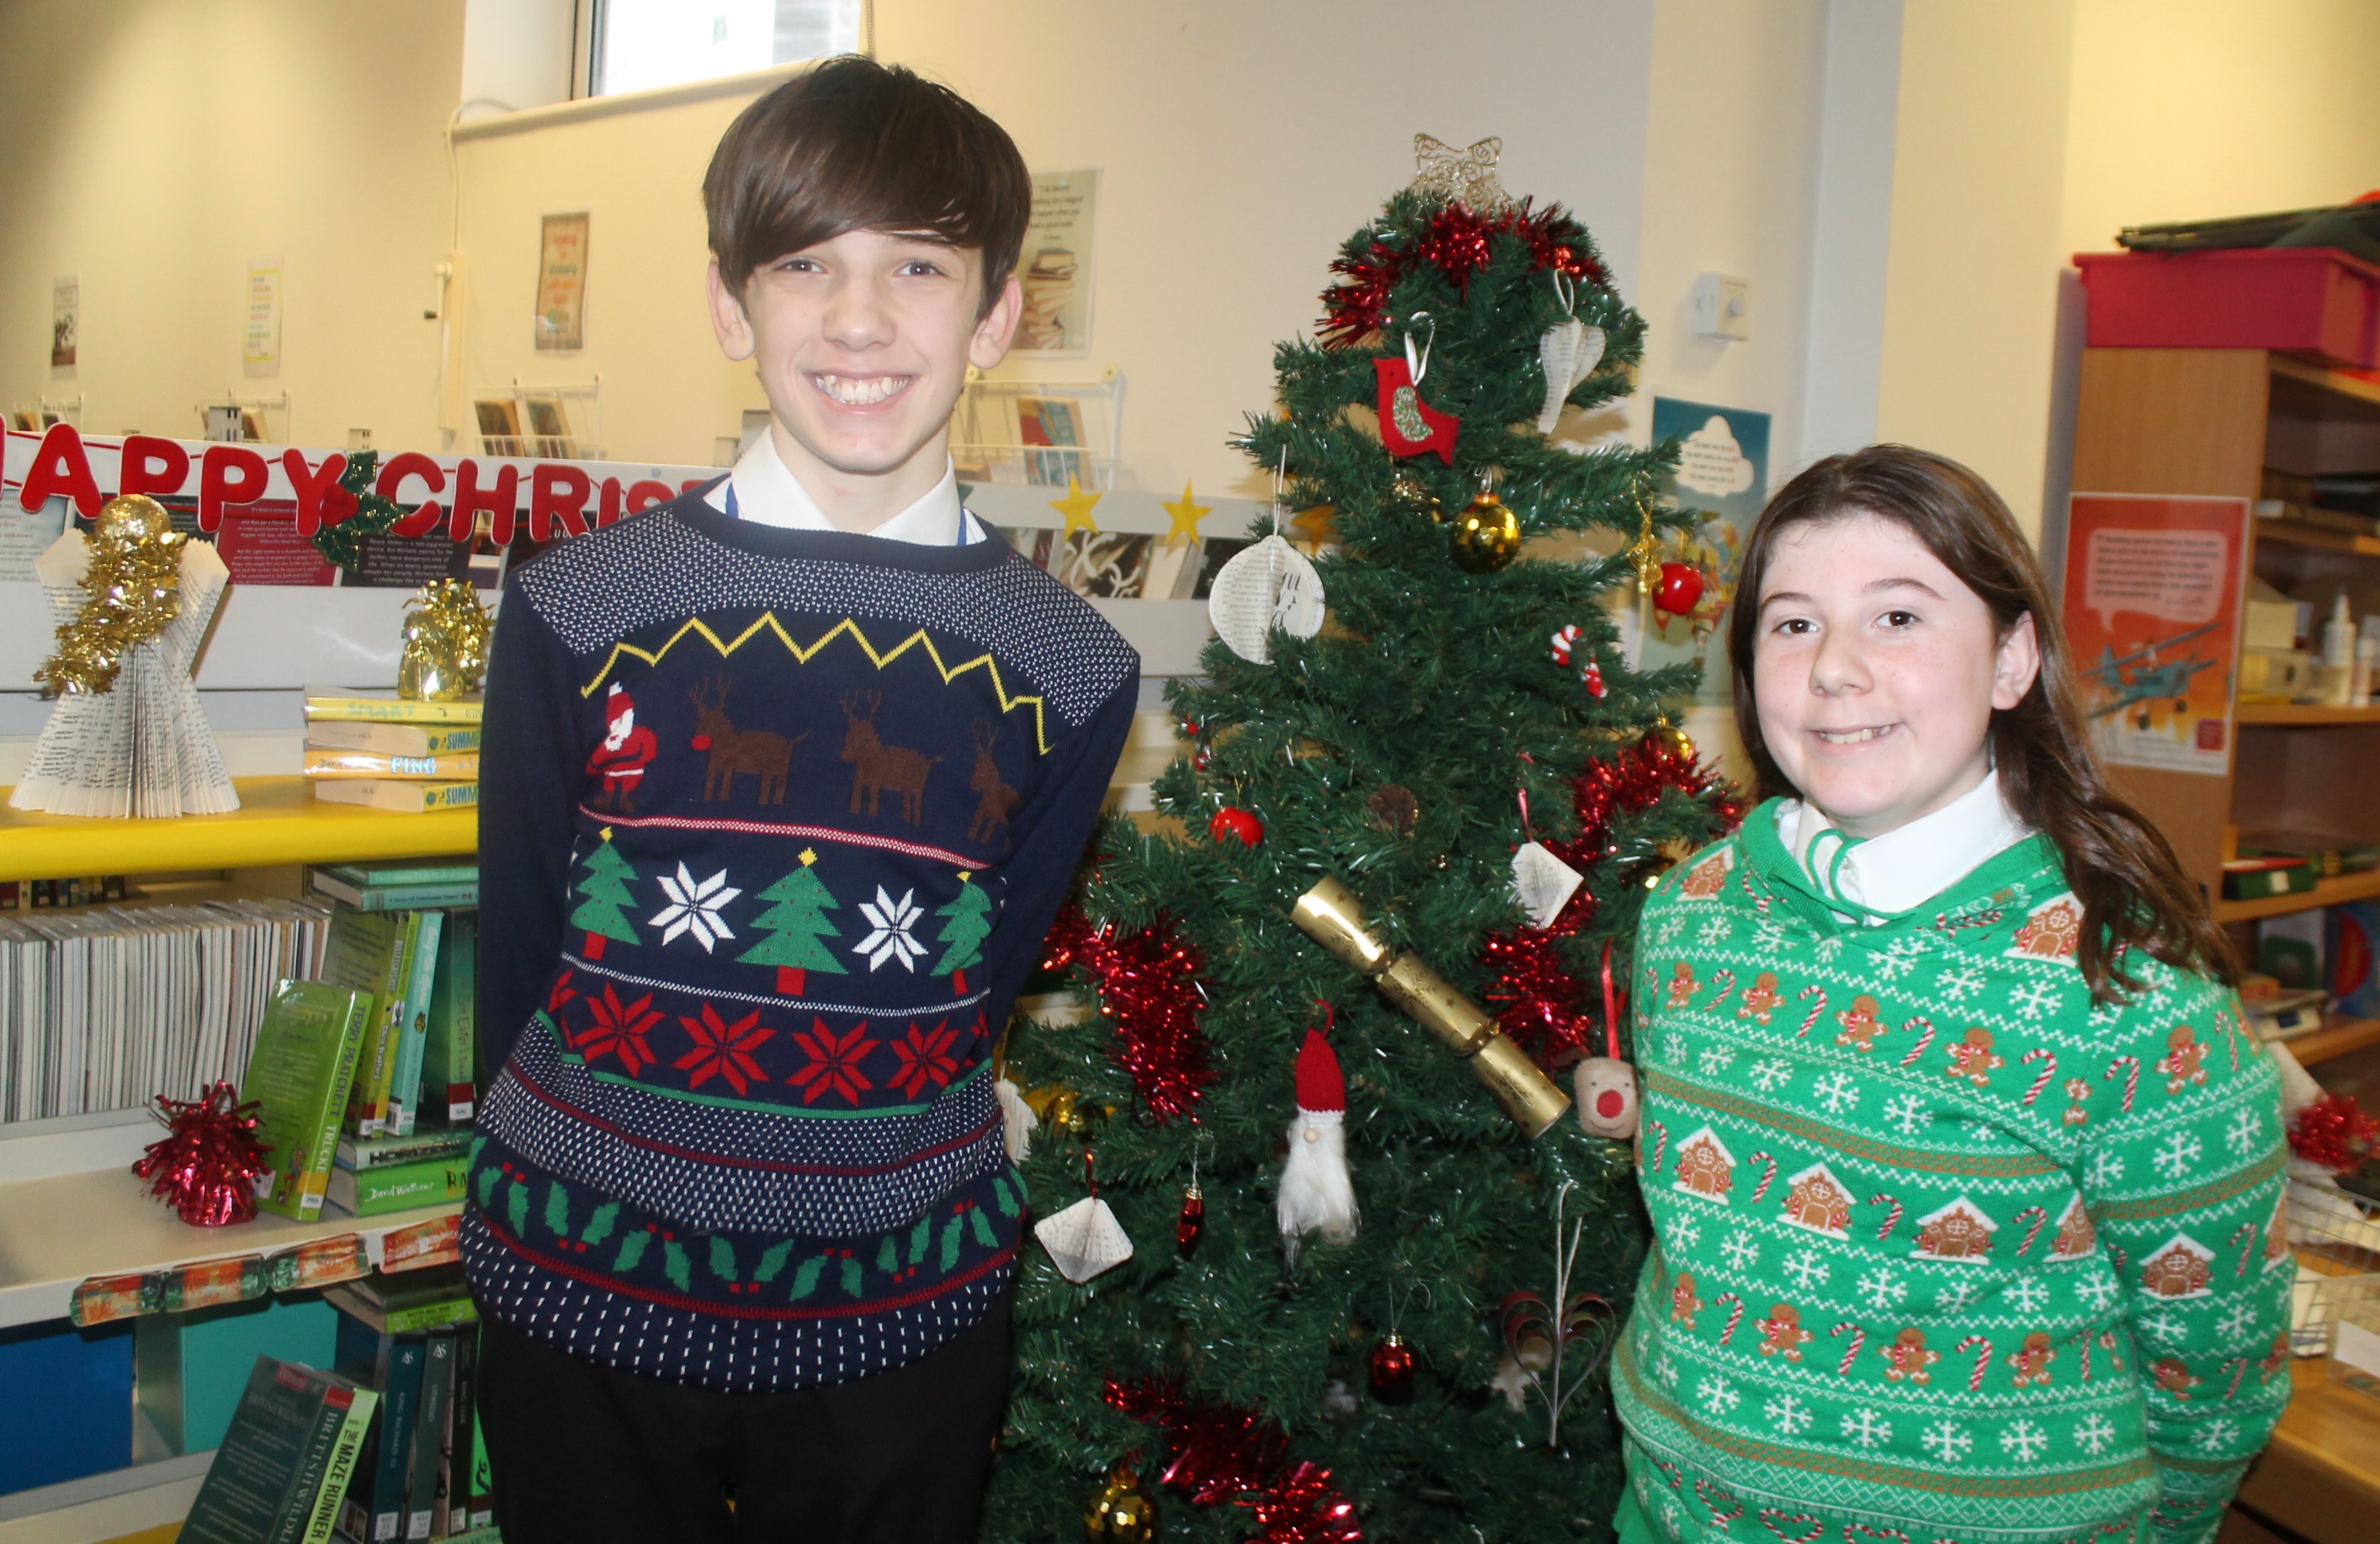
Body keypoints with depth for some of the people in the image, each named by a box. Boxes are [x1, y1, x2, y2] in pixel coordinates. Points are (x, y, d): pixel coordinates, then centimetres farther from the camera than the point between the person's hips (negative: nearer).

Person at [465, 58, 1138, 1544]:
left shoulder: (1070, 670, -5)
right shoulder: (583, 609, -6)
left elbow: (988, 980, 6)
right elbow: (519, 951, 2)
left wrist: (851, 1158, 9)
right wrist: (585, 1162, 7)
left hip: (905, 1313, 1)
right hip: (586, 1297, 0)